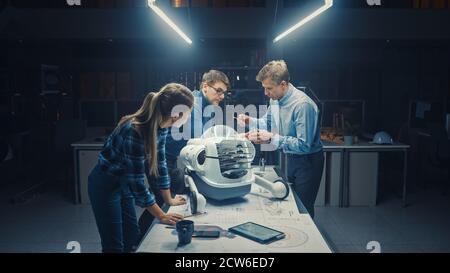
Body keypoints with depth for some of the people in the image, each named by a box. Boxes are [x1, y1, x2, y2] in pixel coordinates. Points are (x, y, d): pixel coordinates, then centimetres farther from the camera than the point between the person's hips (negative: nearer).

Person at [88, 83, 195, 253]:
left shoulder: (160, 126, -10)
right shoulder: (135, 132, -34)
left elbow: (159, 163, 2)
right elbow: (137, 182, -29)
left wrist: (169, 199, 9)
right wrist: (161, 216, -21)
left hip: (124, 183, 8)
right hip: (105, 185, -7)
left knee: (133, 238, 14)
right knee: (114, 246, 1)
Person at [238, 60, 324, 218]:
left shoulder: (303, 104, -29)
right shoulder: (275, 99, -2)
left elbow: (304, 145, -29)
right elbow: (268, 122, 13)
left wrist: (272, 138, -32)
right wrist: (250, 121, -6)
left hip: (308, 162, -8)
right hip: (291, 158, 8)